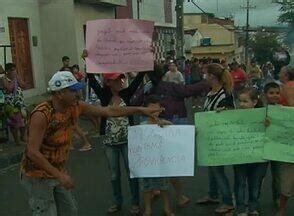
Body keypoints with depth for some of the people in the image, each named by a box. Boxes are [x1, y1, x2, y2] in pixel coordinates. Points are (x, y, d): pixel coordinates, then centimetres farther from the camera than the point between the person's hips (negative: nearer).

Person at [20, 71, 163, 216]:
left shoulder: (74, 107, -7)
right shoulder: (41, 115, -28)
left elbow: (108, 111, -3)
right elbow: (32, 152, -28)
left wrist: (140, 110, -4)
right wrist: (59, 175, -30)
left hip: (56, 172, 7)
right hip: (37, 176, -7)